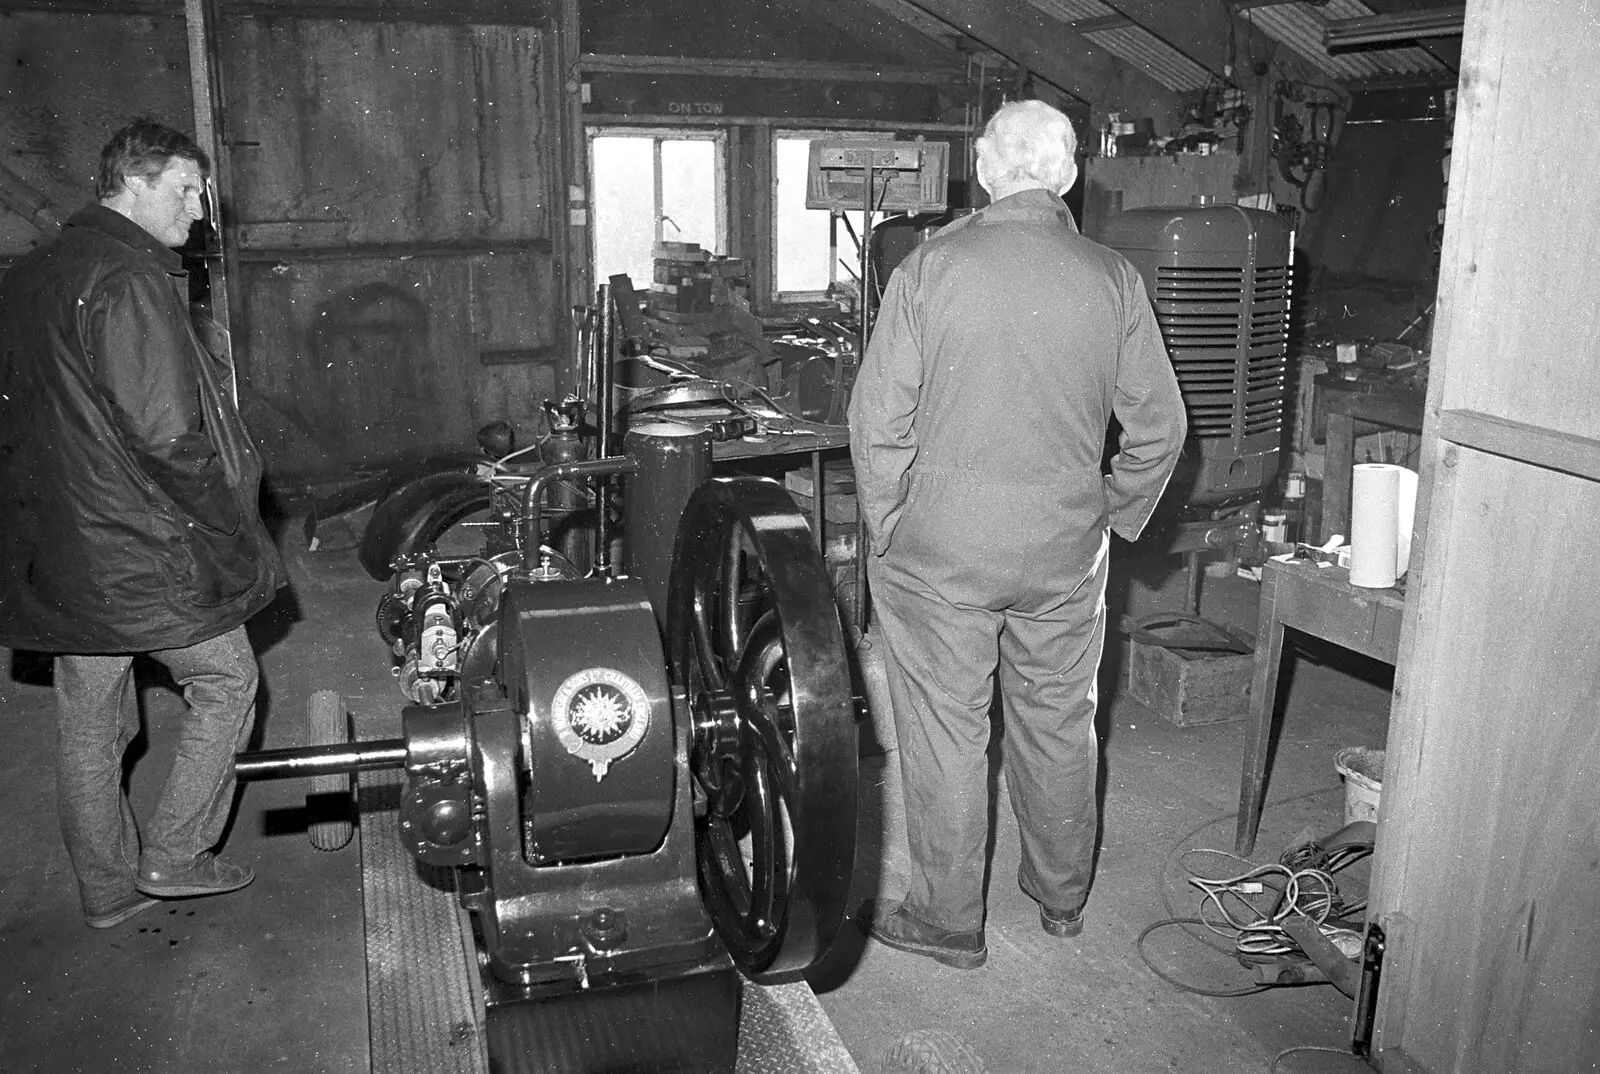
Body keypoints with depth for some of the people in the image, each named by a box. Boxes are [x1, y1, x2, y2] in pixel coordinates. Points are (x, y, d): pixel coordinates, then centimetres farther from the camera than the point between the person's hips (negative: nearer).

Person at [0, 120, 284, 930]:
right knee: (226, 682, 11)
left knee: (88, 726, 16)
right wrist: (243, 542, -15)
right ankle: (175, 854, 16)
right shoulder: (130, 283, -17)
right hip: (144, 554, -9)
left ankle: (108, 888, 30)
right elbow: (165, 436, -24)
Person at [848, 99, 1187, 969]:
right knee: (1059, 725, 18)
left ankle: (948, 922, 23)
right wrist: (1115, 518, 16)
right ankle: (1062, 897, 37)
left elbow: (878, 420, -9)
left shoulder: (929, 268, -9)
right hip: (1066, 554, 3)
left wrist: (885, 534, 2)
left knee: (945, 733, 9)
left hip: (939, 551, -3)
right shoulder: (1112, 279, -2)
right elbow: (1159, 426, 3)